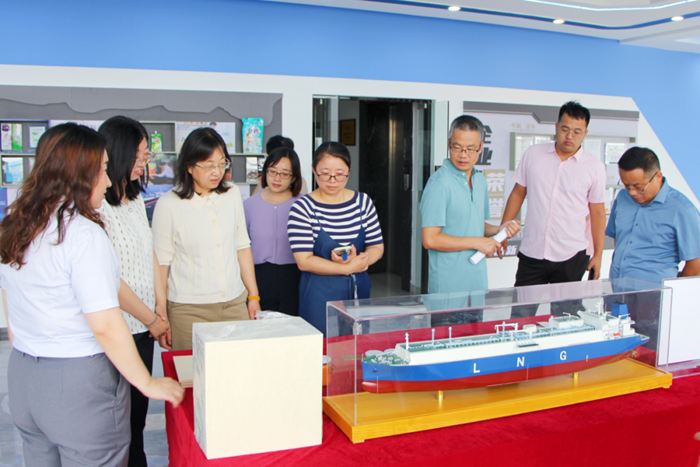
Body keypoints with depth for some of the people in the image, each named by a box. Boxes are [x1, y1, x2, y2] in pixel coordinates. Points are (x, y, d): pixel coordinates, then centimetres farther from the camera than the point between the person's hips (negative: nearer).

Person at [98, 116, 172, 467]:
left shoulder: (135, 198, 11)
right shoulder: (97, 205, -17)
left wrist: (161, 311, 9)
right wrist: (151, 320, -8)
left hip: (145, 325, 8)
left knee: (139, 410, 17)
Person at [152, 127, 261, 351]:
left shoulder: (232, 194, 6)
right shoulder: (169, 205, -6)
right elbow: (161, 264, -2)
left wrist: (253, 296, 13)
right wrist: (160, 316, -1)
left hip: (235, 304, 4)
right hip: (189, 309, -3)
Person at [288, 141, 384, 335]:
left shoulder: (363, 202, 5)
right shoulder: (302, 208, -8)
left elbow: (377, 248, 8)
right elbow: (304, 261, -12)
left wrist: (359, 259, -14)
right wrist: (348, 268, -17)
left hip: (358, 290, 4)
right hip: (319, 295, -4)